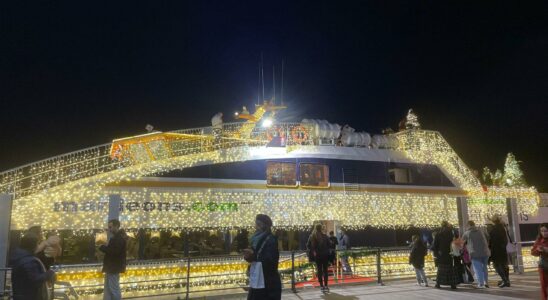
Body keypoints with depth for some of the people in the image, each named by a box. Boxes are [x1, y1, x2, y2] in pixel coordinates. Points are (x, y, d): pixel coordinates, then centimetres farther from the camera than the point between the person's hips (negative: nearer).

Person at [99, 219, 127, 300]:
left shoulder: (119, 238, -20)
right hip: (111, 267, 11)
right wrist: (104, 247, 0)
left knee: (114, 289, -4)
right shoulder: (117, 237, 15)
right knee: (108, 289, 14)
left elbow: (114, 251, -29)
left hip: (114, 267, -11)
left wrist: (102, 247, -16)